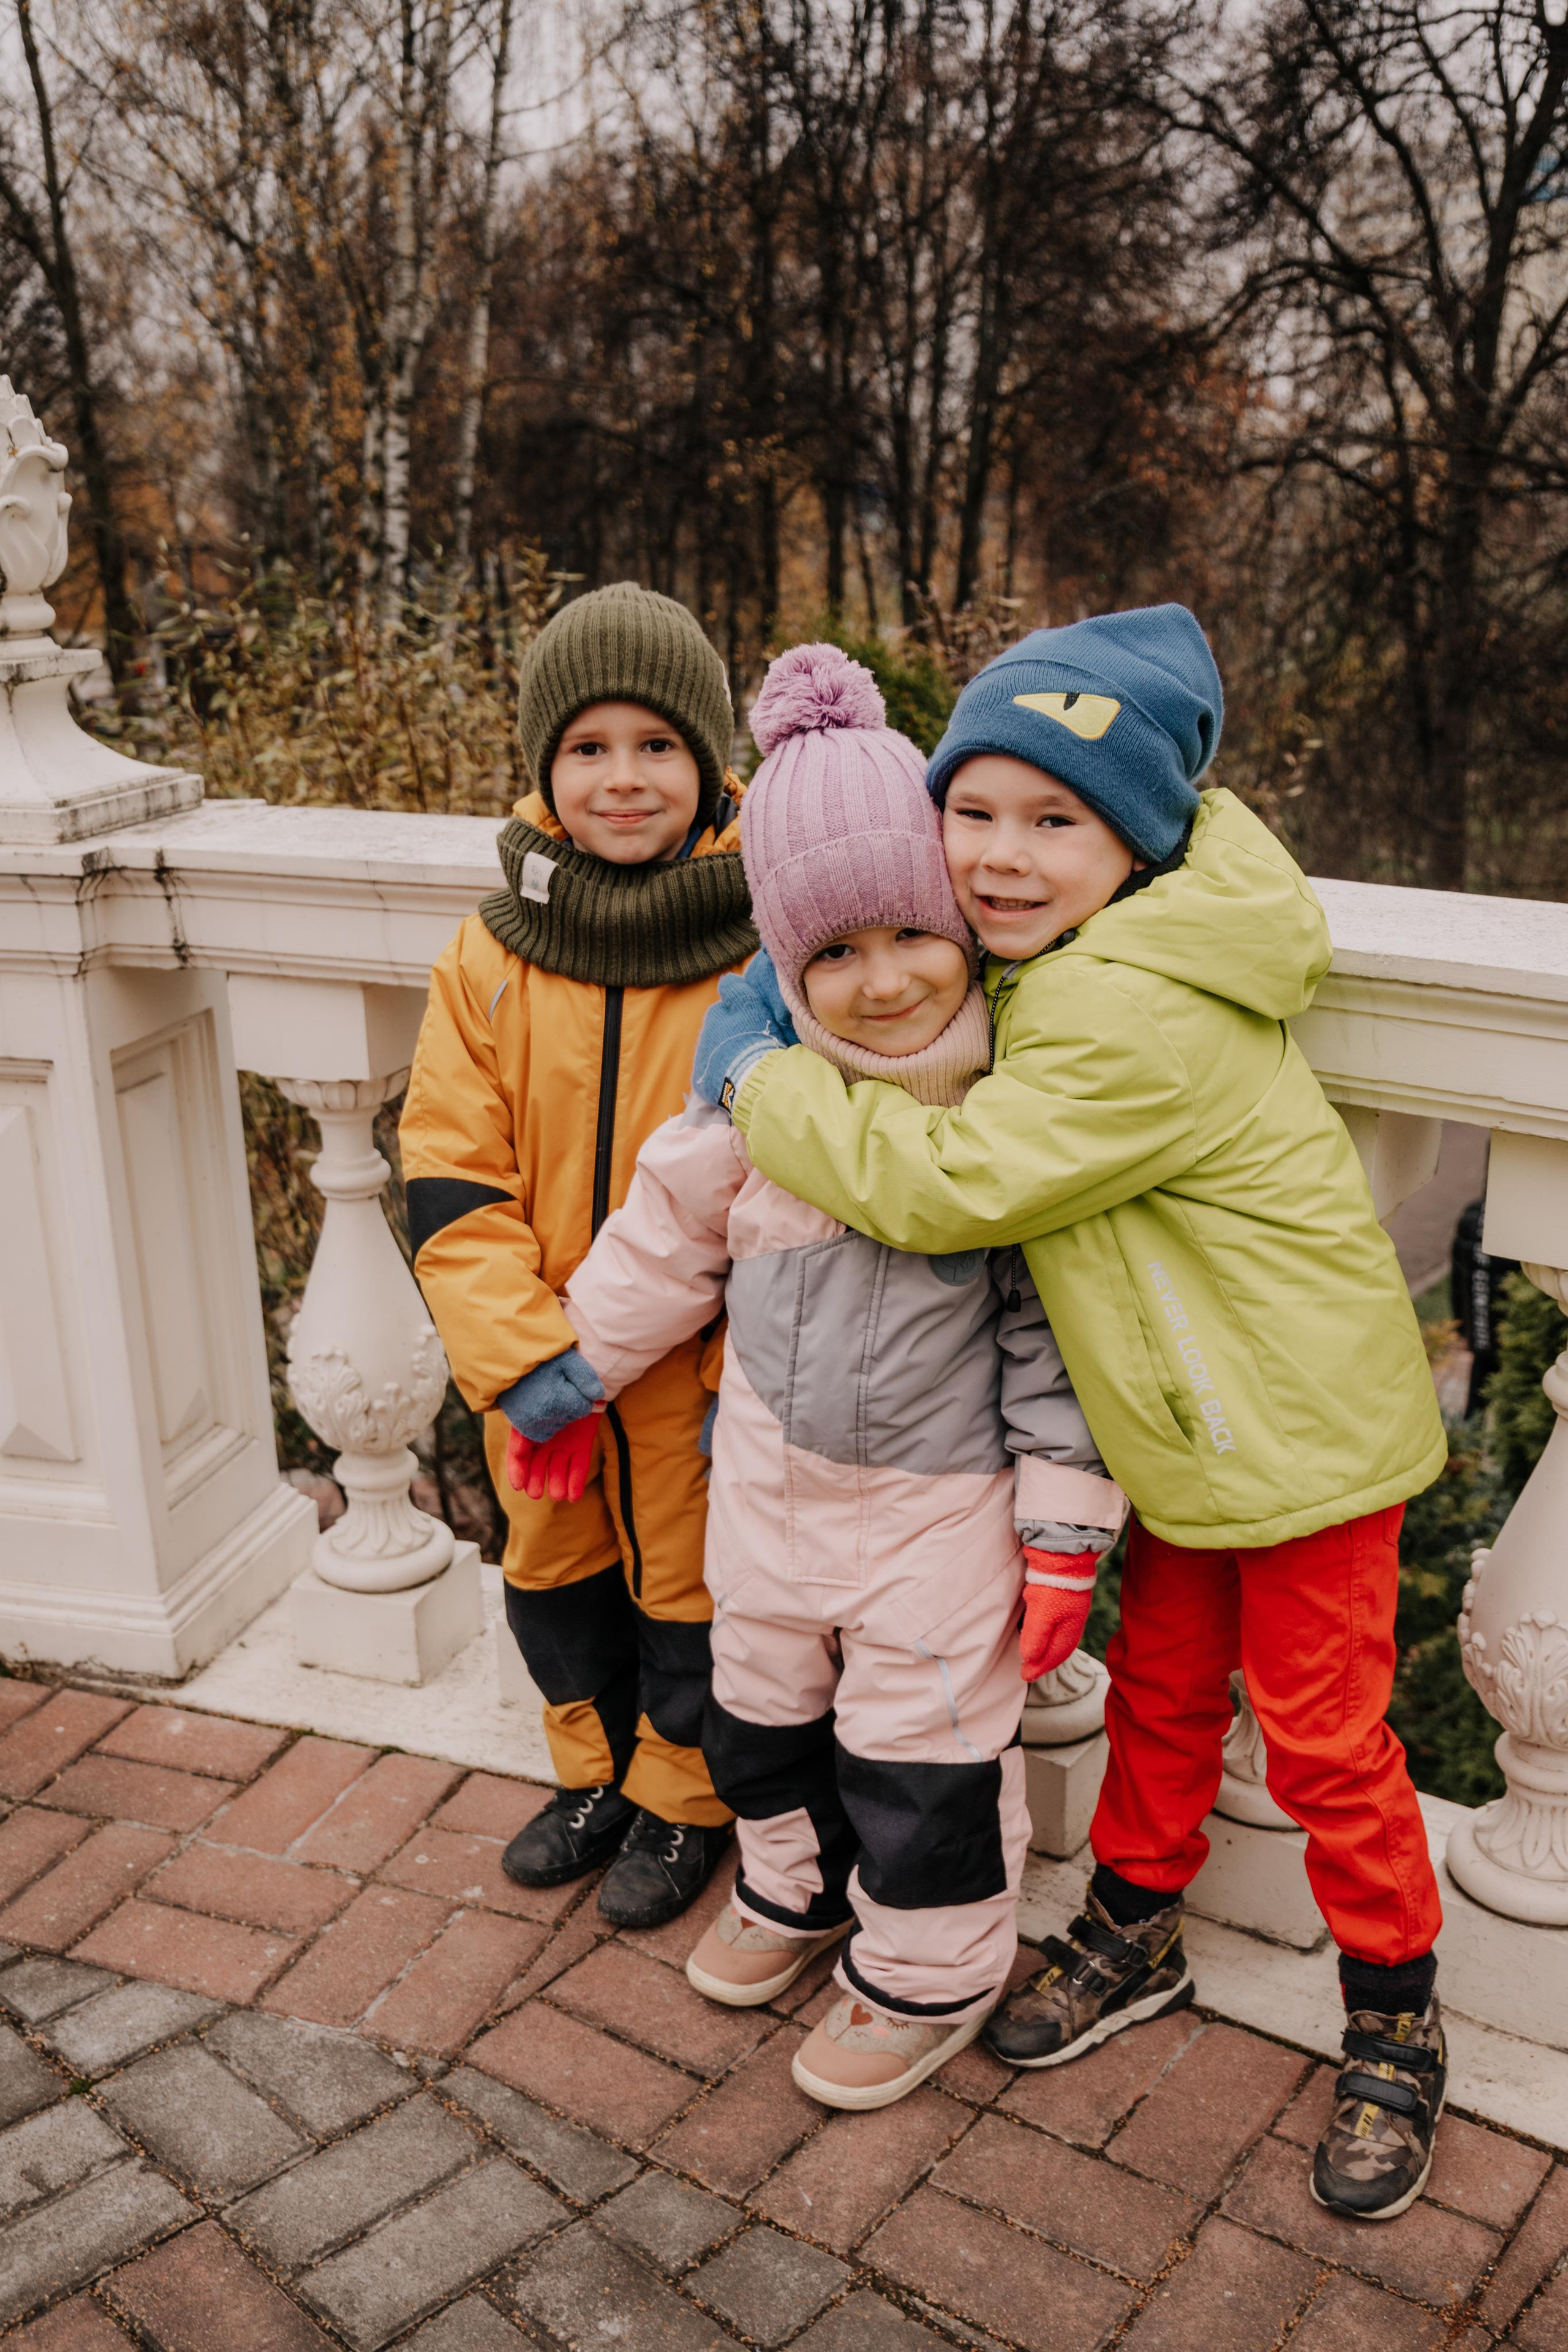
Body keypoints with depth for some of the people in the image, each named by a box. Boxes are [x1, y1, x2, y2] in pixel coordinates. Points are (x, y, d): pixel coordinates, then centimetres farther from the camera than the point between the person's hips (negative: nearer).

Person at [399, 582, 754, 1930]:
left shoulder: (767, 946, -14)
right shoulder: (492, 957, -5)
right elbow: (452, 1178, -7)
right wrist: (523, 1352, -17)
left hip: (702, 1365, -4)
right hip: (542, 1372, 4)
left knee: (690, 1588, 14)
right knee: (555, 1571, 22)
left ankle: (683, 1800, 40)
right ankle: (596, 1773, 48)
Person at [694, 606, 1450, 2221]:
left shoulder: (1139, 1023, -32)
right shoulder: (1062, 960, 0)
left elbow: (946, 1185, -30)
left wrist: (753, 1075, -18)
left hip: (1298, 1425, -8)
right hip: (1190, 1425, 9)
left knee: (1323, 1737, 7)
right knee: (1160, 1684, 21)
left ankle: (1394, 2027, 29)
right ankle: (1134, 1932, 41)